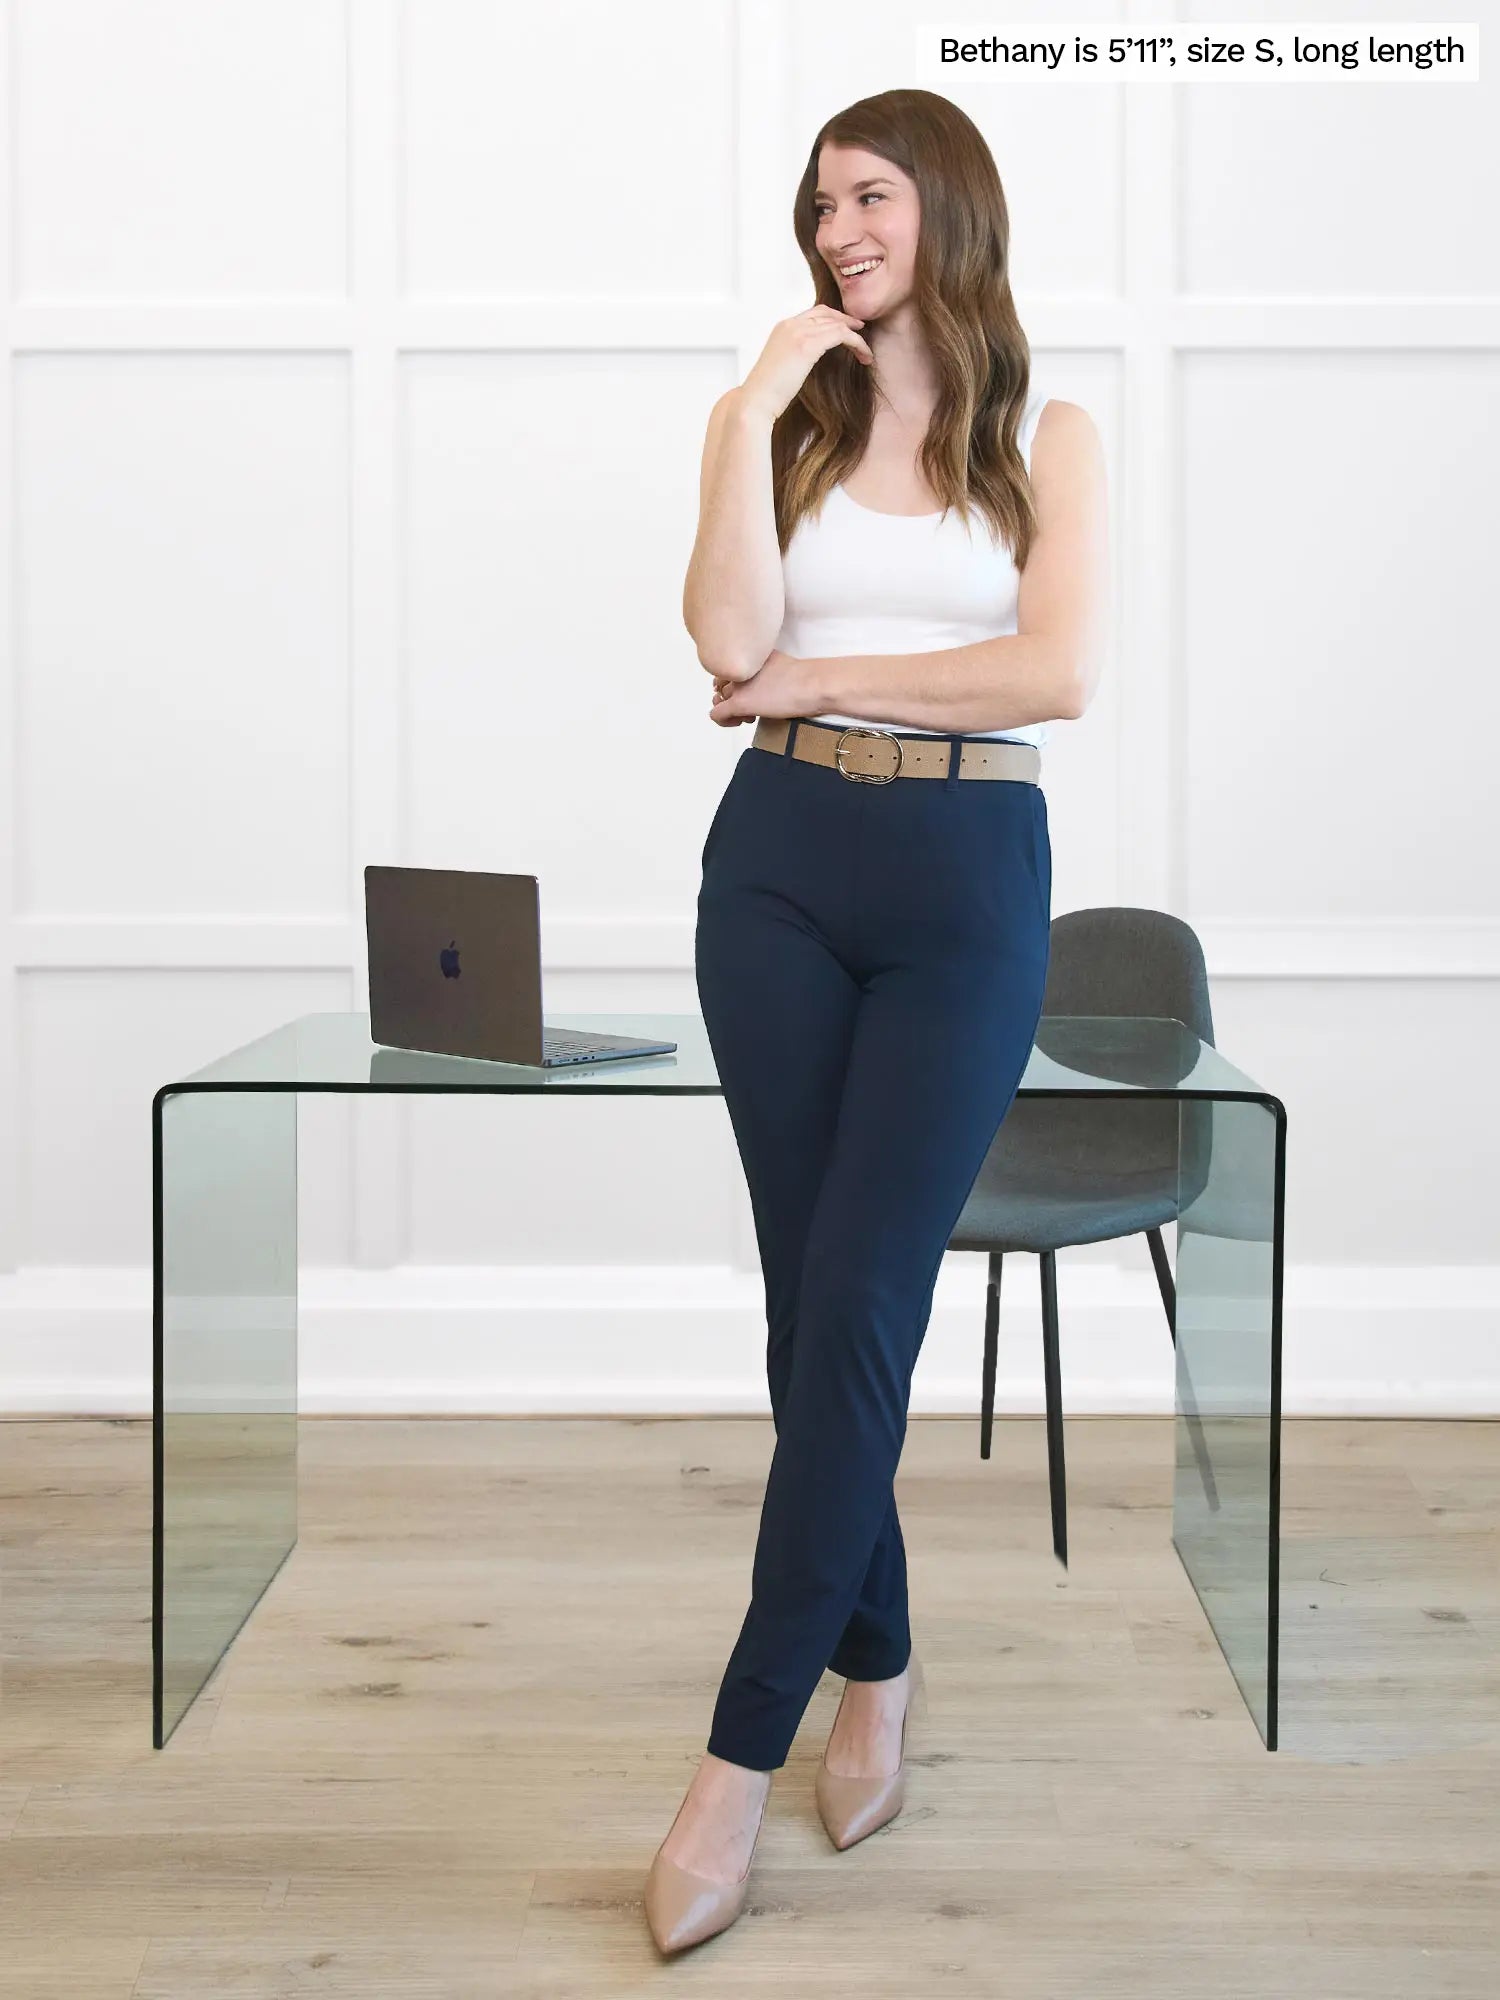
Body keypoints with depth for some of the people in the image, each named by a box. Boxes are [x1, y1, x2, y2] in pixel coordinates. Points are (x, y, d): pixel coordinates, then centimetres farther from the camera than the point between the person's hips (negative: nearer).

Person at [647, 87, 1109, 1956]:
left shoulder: (1048, 437, 7)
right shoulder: (783, 418, 11)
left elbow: (1059, 669, -9)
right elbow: (731, 641, -6)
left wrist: (821, 677, -5)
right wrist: (751, 412, -7)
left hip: (967, 883, -2)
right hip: (779, 861, 3)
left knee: (855, 1307, -7)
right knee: (812, 1300, 5)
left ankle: (740, 1754, -1)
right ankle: (874, 1670, 23)